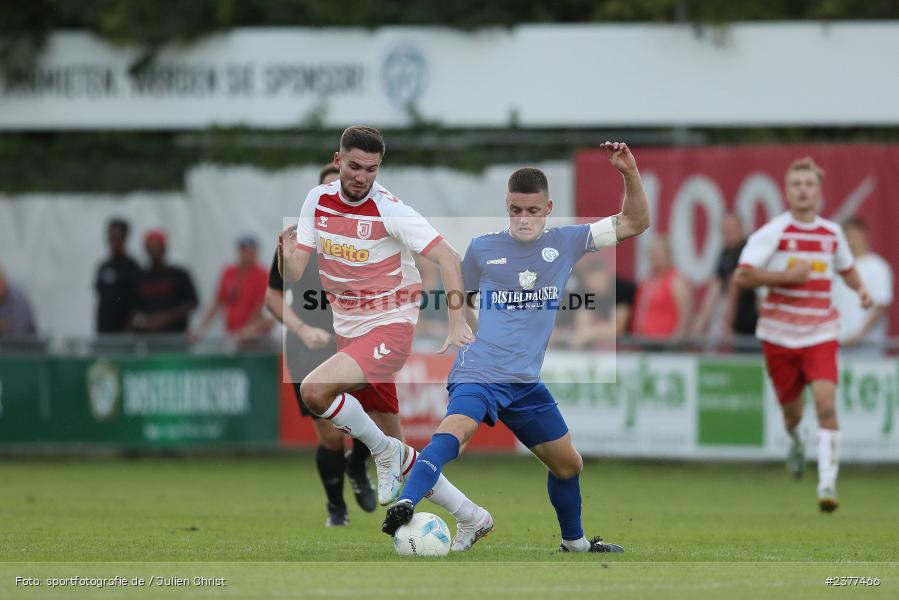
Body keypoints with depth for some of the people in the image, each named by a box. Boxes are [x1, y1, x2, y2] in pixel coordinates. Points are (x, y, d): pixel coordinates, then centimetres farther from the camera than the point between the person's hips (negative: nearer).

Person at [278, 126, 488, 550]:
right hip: (348, 331, 6)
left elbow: (447, 258, -18)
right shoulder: (318, 201, 0)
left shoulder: (389, 210, -16)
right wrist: (286, 253, -25)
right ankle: (469, 516, 21)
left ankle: (385, 451, -10)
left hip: (390, 327, -6)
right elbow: (293, 274, -2)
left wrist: (457, 323, -28)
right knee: (395, 455, 8)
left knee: (314, 390, -30)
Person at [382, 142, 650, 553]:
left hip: (526, 382, 5)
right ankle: (405, 505, -50)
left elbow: (635, 223, 4)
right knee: (457, 428, -35)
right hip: (479, 374, -4)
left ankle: (575, 542, 38)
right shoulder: (482, 249, 1)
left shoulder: (565, 243, 5)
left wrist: (630, 174, -8)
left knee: (568, 463, 15)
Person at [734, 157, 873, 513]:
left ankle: (827, 485, -19)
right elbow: (742, 276, -13)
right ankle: (795, 442, 48)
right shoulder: (772, 233, -7)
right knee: (791, 410, 10)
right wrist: (785, 276, -20)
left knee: (826, 403, -18)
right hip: (779, 333, -1)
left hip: (820, 334, 1)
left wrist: (859, 289, 6)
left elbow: (846, 268, 26)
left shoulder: (832, 233, 6)